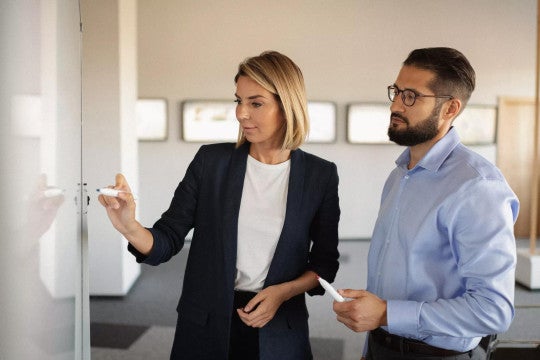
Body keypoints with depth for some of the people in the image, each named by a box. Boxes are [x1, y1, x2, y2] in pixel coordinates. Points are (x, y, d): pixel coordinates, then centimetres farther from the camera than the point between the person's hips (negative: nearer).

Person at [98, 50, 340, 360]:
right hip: (206, 327, 1)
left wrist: (283, 292, -14)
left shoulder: (320, 175, -6)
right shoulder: (211, 160, -6)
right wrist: (129, 227, -26)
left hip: (278, 331, -1)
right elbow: (166, 243, -7)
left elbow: (325, 262, 2)